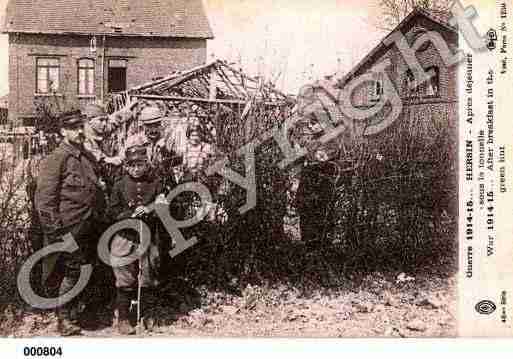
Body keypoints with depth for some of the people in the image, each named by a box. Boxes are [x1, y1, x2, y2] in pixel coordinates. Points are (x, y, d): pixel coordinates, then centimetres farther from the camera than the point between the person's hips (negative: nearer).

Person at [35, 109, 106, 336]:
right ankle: (64, 321, 9)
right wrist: (55, 231, -16)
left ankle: (74, 314, 27)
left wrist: (100, 216, 17)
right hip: (69, 230, -7)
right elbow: (45, 199, -13)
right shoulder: (56, 159, -9)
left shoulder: (88, 158, 15)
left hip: (89, 230, 7)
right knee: (70, 273, -3)